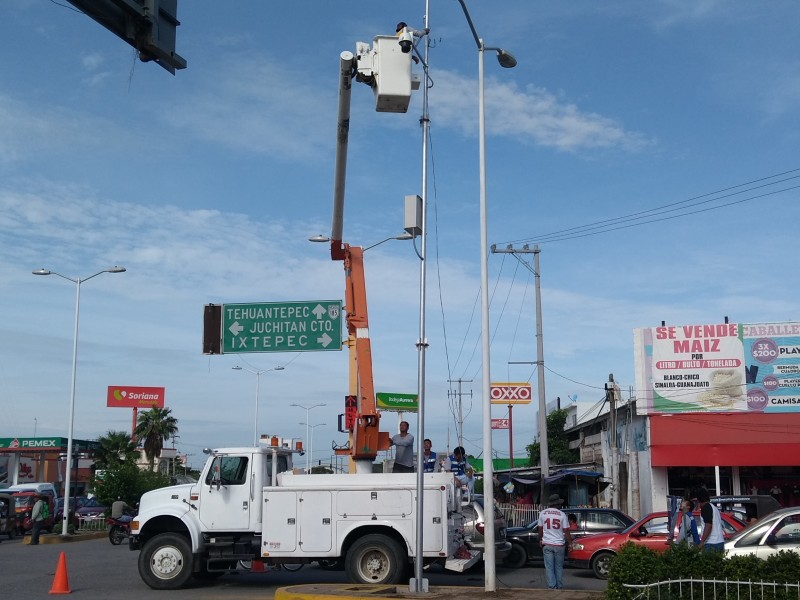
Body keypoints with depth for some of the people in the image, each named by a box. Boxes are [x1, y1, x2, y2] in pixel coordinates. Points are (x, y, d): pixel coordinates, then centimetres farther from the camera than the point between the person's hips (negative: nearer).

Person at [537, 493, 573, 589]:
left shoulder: (543, 513, 1)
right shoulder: (562, 514, -4)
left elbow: (540, 529, 8)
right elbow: (566, 531, -4)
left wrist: (540, 540, 23)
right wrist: (570, 543, 5)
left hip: (547, 544, 0)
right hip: (559, 544, 0)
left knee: (549, 567, 3)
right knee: (559, 567, 11)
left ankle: (552, 586, -2)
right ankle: (559, 587, 13)